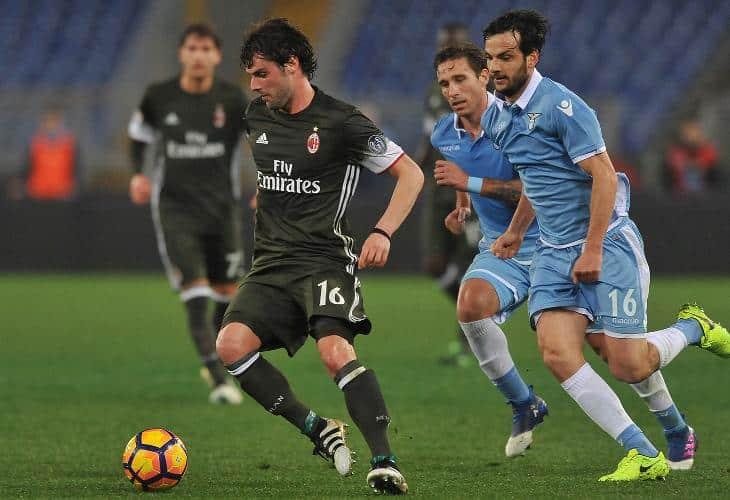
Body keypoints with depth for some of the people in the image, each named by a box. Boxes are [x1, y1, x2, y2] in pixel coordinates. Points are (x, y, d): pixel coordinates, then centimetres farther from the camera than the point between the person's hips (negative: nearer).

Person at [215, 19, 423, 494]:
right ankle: (318, 431, -4)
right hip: (271, 263, 6)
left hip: (325, 259, -6)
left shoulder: (341, 122, -9)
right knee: (232, 344, -17)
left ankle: (385, 462, -26)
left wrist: (383, 233, -15)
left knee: (336, 351, -29)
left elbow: (411, 173, -5)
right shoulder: (257, 115, 10)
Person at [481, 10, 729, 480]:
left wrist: (592, 251, -20)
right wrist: (516, 231, 33)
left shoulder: (561, 105, -16)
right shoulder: (495, 119, 9)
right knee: (557, 352, -15)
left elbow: (604, 176, -18)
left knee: (628, 366, -7)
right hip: (554, 251, 7)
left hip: (606, 243, -7)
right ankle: (645, 455, -11)